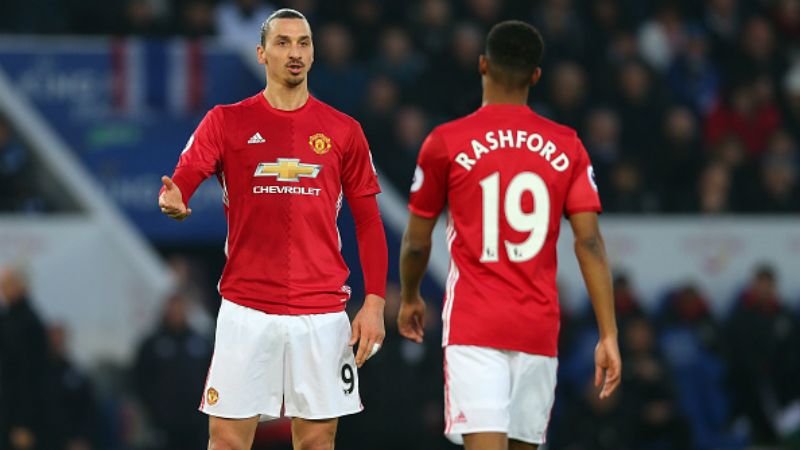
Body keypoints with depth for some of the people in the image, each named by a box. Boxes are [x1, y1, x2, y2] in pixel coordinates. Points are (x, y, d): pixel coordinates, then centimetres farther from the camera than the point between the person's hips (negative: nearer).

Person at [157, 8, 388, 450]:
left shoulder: (343, 131, 7)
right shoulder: (226, 122, 4)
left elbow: (368, 222, 9)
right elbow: (182, 179, -7)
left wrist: (374, 302, 0)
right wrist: (172, 201, -32)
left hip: (321, 311, 1)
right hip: (246, 310, -1)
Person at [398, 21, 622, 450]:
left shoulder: (445, 143, -2)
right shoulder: (566, 148, 4)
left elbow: (416, 242, 5)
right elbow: (589, 242, -3)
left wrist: (409, 298, 25)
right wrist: (608, 335, -2)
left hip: (474, 329, -3)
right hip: (539, 330, 3)